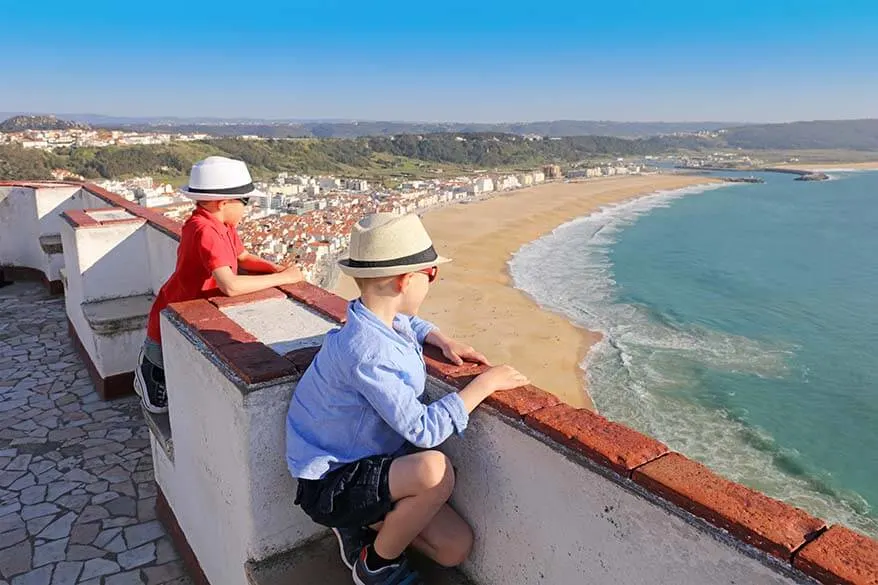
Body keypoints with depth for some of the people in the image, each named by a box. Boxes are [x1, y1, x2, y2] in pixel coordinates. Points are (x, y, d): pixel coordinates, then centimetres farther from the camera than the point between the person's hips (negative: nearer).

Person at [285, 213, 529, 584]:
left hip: (365, 466, 8)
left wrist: (442, 340, 6)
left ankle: (364, 526, 19)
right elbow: (423, 429, -30)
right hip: (330, 486, -8)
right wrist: (485, 383, -21)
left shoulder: (382, 320, -1)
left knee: (456, 547, -1)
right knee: (435, 468, -34)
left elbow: (408, 322, 26)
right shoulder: (367, 352, -29)